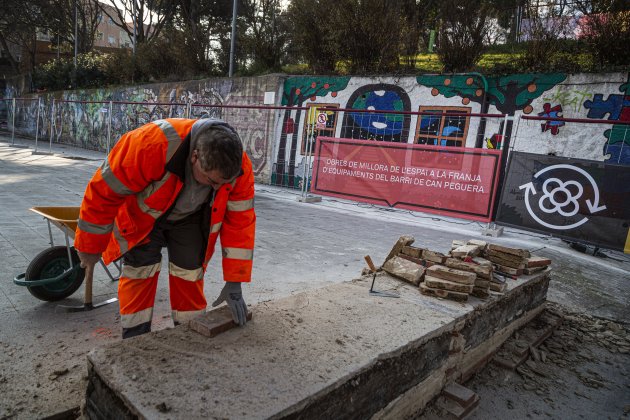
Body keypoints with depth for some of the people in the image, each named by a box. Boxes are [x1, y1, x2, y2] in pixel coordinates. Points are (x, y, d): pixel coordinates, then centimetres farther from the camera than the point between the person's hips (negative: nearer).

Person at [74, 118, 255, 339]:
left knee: (189, 275, 1)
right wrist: (91, 246, -15)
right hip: (142, 216, -2)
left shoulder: (240, 167, -29)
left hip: (188, 219, 3)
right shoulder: (151, 144, -42)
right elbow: (104, 191, -28)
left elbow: (240, 221, -21)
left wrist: (234, 283, -21)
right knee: (140, 275, -5)